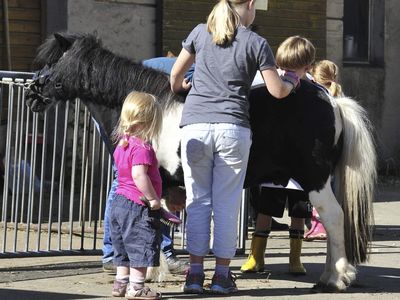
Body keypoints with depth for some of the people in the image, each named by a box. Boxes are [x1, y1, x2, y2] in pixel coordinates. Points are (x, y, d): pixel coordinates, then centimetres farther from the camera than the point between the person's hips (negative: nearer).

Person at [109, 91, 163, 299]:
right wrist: (152, 198, -22)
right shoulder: (142, 147, -19)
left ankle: (121, 282, 24)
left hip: (119, 202, 10)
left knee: (124, 247, 18)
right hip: (138, 205, -10)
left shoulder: (122, 144, 12)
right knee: (142, 245, -3)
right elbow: (139, 175, -29)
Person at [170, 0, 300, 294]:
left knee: (198, 201, 9)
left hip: (195, 125, 2)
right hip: (233, 129, -2)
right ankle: (222, 275, 8)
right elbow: (277, 91, 2)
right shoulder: (256, 43, 0)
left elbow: (176, 74, 16)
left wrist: (178, 88, 38)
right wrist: (291, 82, 23)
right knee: (226, 204, 5)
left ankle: (195, 273, 7)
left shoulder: (200, 33, 8)